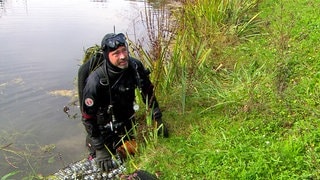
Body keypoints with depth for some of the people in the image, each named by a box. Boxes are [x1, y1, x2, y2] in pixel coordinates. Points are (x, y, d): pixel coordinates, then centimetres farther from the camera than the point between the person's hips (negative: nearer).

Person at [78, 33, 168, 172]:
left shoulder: (135, 66, -21)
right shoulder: (96, 81, -34)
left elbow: (148, 92, -4)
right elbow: (88, 117, -26)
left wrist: (158, 119, -4)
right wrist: (100, 149, -24)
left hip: (127, 123, 5)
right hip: (104, 128, -4)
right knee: (104, 165, 10)